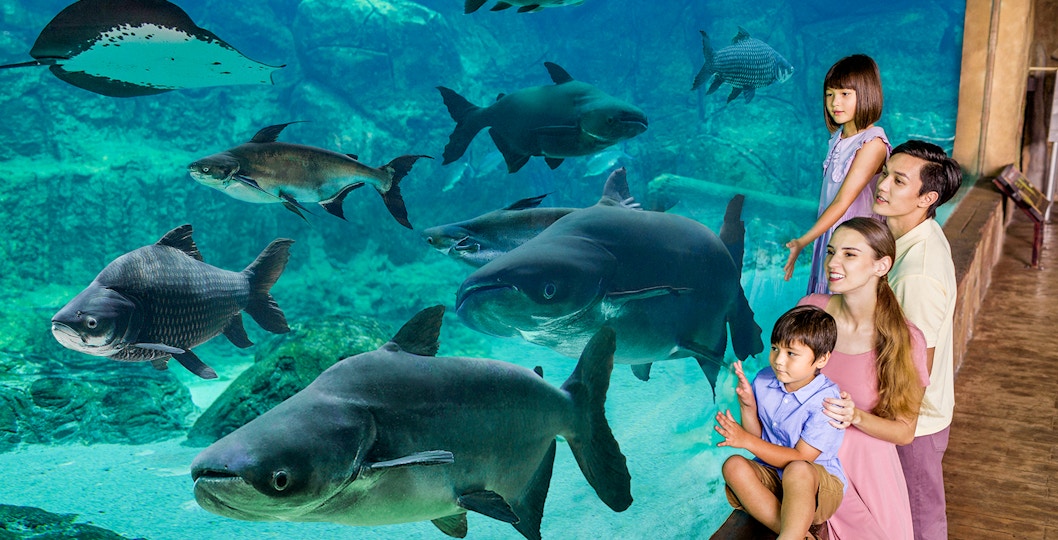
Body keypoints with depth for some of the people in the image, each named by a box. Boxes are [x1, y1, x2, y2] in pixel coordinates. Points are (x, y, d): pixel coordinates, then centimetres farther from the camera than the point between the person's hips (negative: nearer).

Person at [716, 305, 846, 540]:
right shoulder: (764, 381, -2)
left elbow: (800, 458, -19)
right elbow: (757, 437, 7)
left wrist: (747, 441, -22)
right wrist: (747, 406, -12)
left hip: (819, 486, -6)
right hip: (772, 476, 6)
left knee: (797, 470, -37)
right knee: (734, 465, -24)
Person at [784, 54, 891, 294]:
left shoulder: (872, 143, -19)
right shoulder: (838, 136, 5)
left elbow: (842, 203, -22)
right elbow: (830, 198, 6)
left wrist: (802, 242, -26)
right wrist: (814, 239, -1)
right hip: (828, 234, 7)